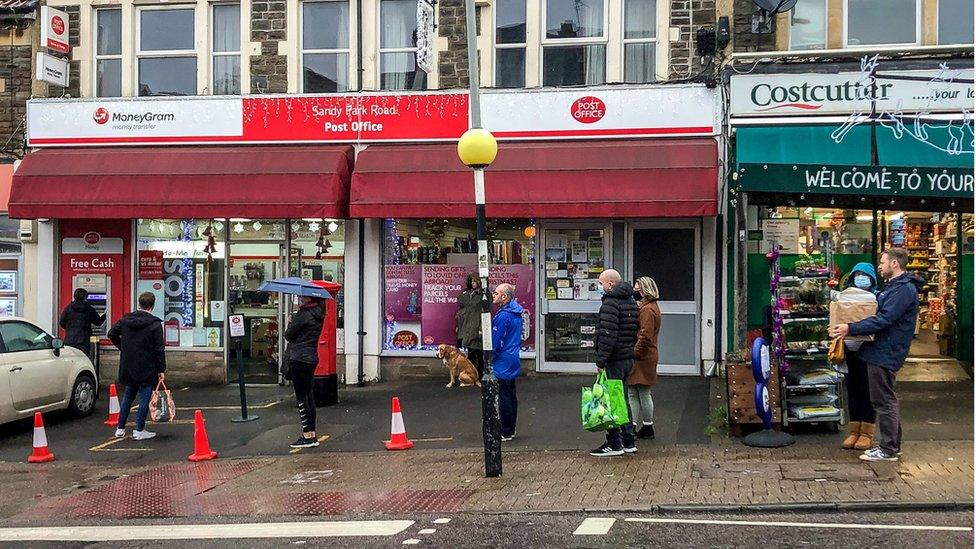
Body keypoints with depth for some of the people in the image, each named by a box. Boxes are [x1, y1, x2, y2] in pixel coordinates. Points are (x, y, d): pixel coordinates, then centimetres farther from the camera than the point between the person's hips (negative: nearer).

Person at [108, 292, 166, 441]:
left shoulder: (126, 319, 3)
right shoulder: (155, 323, -12)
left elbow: (112, 334, 11)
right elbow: (159, 348, -11)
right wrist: (161, 369, -6)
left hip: (128, 367, 5)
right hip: (147, 368, -5)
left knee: (128, 396, 19)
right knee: (145, 398, 3)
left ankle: (120, 428, 22)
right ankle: (139, 431, 4)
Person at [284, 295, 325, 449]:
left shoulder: (303, 314, -16)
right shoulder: (318, 314, 10)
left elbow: (288, 335, -8)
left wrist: (290, 324, 10)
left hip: (299, 359, -9)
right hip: (312, 358, 9)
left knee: (301, 397, -3)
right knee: (309, 396, 11)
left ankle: (307, 436, -2)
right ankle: (312, 435, 14)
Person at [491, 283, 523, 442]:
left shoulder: (503, 316, -20)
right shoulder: (516, 314, 9)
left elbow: (495, 342, -18)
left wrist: (488, 357, -4)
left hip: (503, 363, -10)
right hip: (513, 360, 10)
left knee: (504, 398, -3)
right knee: (511, 396, 15)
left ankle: (505, 432, 2)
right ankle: (511, 429, 23)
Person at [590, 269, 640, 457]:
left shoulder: (611, 303, -16)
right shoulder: (631, 302, 15)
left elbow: (607, 335, -23)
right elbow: (635, 332, 19)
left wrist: (601, 361, -20)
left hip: (614, 360, -10)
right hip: (628, 358, 10)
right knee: (622, 399, 16)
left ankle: (614, 444, -1)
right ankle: (629, 441, 20)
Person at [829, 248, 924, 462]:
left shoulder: (904, 289, -17)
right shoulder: (894, 286, 17)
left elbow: (883, 320, -24)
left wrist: (850, 329, -24)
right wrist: (849, 328, 16)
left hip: (885, 354, -11)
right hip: (882, 350, 11)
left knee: (884, 401, -5)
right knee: (886, 399, 16)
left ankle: (888, 450, 1)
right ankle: (892, 445, 25)